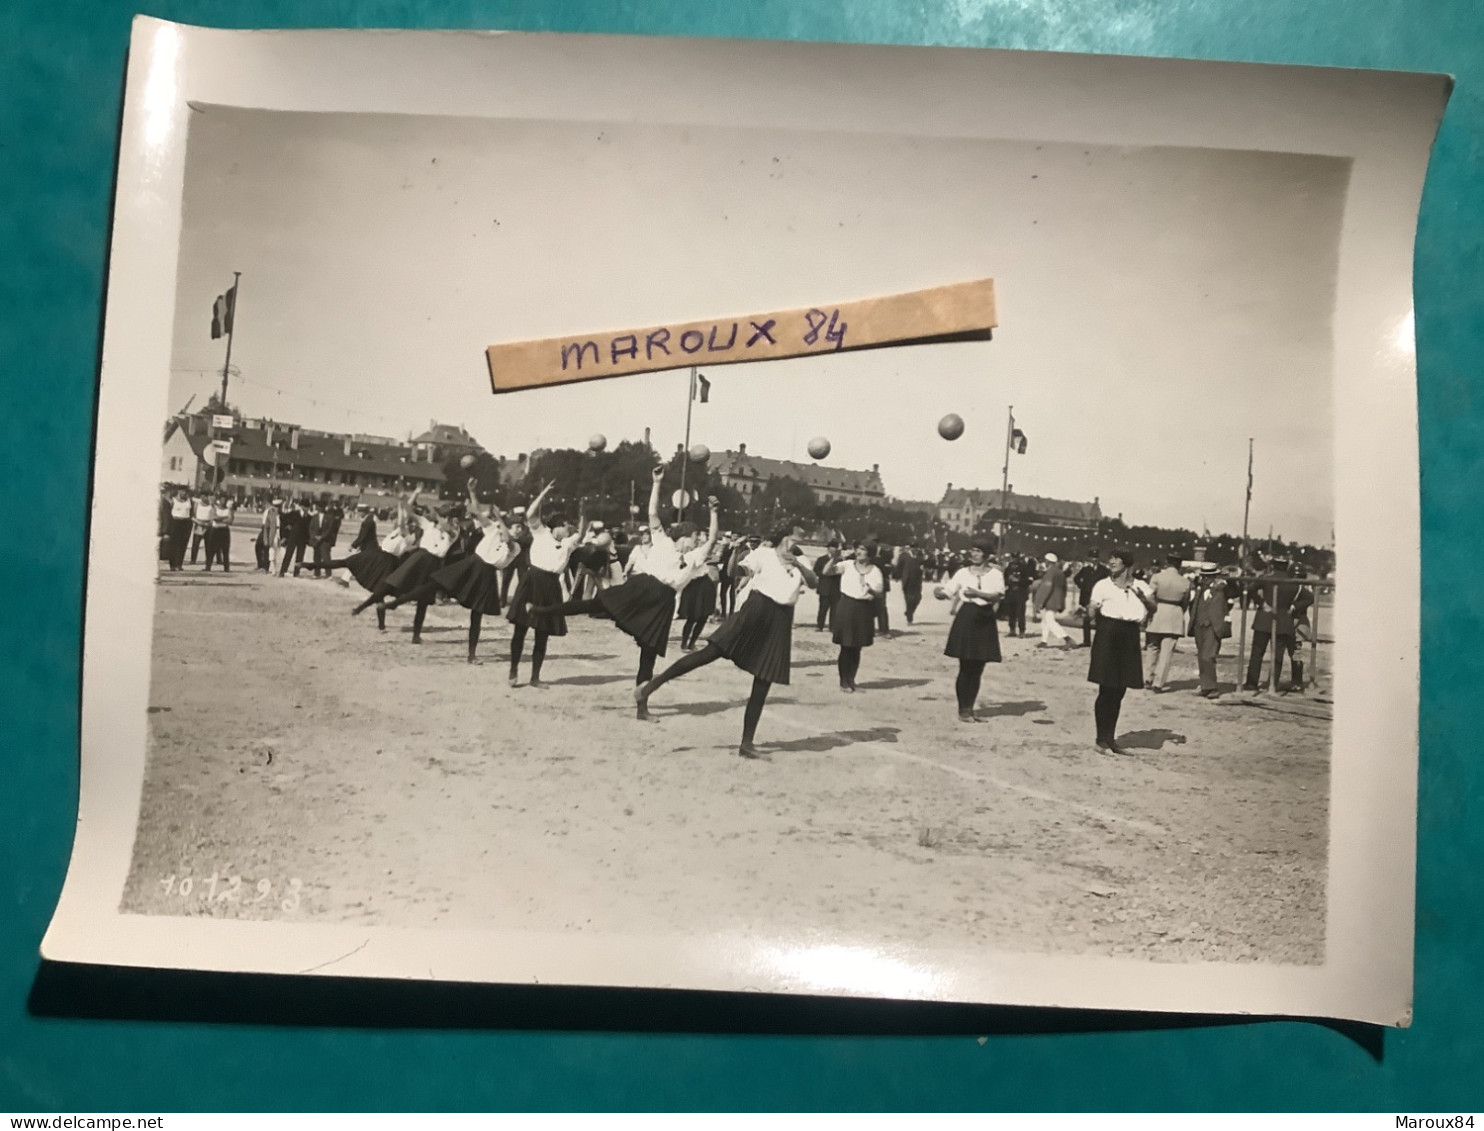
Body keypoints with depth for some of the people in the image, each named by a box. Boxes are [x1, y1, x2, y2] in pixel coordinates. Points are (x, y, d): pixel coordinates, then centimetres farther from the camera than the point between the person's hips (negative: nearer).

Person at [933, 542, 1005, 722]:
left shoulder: (995, 574, 3)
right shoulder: (963, 572, 4)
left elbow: (997, 595, -14)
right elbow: (948, 592, -2)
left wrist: (977, 593, -29)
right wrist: (940, 592, -25)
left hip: (985, 620, 2)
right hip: (966, 618, -2)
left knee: (977, 669, 8)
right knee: (965, 667, -2)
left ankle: (970, 708, 18)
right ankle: (963, 709, 6)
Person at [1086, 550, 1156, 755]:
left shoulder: (1139, 586, 10)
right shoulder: (1103, 585, 1)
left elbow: (1153, 607, 3)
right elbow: (1092, 611, -2)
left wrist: (1142, 597, -16)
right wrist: (1093, 608, -25)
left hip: (1130, 638, 4)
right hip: (1108, 634, -4)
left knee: (1119, 692, 10)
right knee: (1106, 690, -4)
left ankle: (1111, 739, 20)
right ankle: (1101, 740, 4)